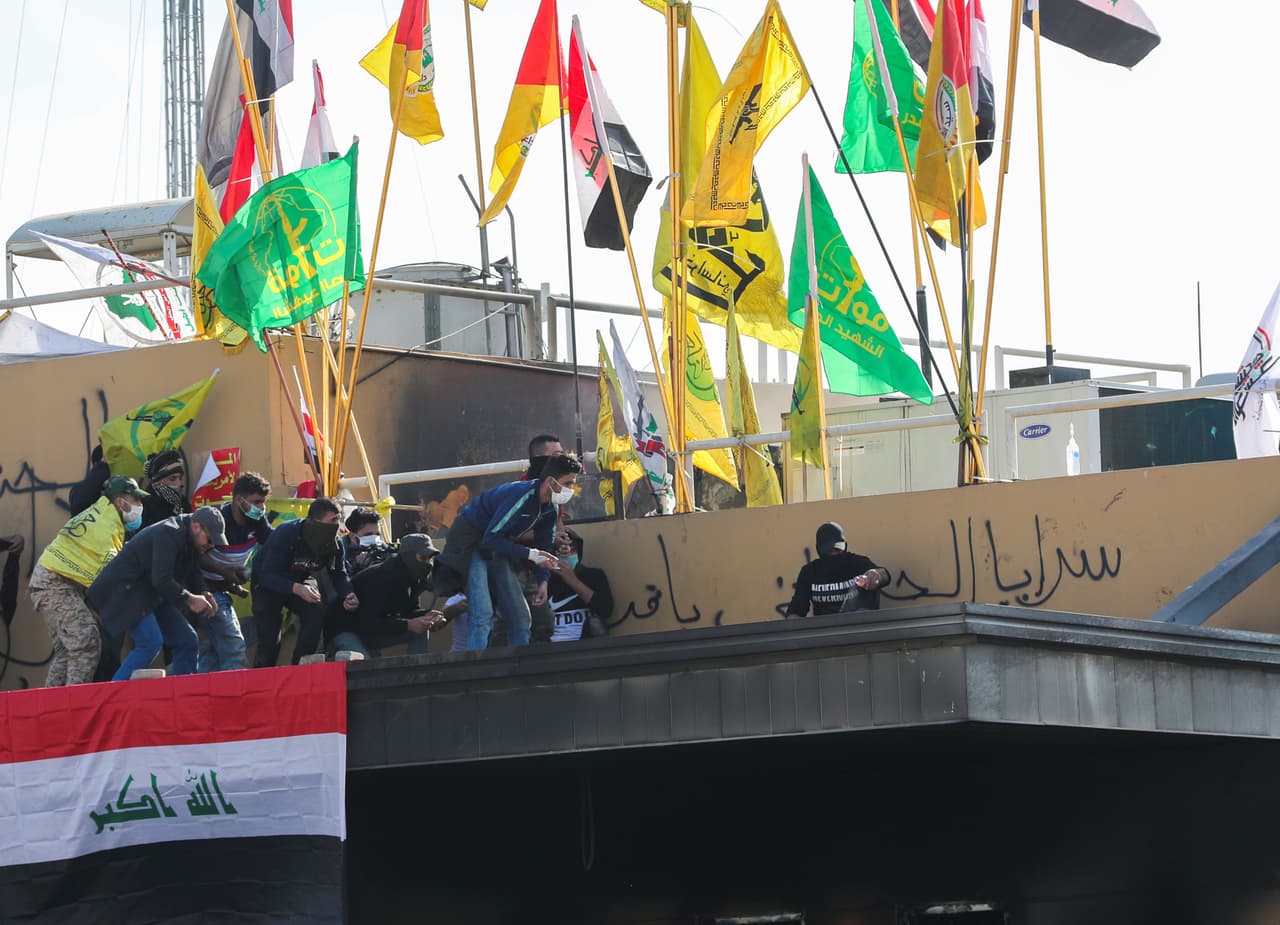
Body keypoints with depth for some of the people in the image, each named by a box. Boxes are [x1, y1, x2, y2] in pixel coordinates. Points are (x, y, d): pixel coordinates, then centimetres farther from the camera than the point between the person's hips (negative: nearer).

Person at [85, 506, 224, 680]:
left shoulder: (192, 541, 7)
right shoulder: (168, 534, -25)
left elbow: (193, 574, 18)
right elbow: (161, 580, -29)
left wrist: (203, 594, -3)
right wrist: (190, 600, -21)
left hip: (152, 595, 10)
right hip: (125, 591, -10)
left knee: (187, 640, 6)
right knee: (150, 643, -25)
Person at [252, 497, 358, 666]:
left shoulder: (334, 543, -17)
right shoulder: (286, 534, -34)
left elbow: (339, 574, -7)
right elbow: (268, 575, -36)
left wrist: (348, 595, -31)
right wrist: (297, 589, -53)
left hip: (300, 581, 4)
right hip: (267, 583, -4)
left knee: (315, 613, -24)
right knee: (269, 639, -17)